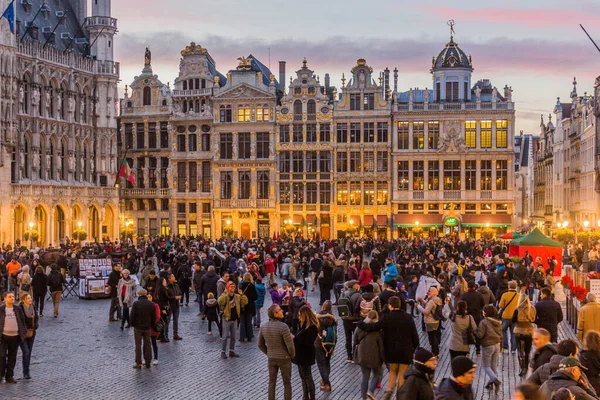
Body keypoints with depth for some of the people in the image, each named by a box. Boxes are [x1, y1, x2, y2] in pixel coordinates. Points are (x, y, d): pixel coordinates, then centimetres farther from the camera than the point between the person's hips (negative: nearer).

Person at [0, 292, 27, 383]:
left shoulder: (17, 309, 8)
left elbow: (22, 321, 13)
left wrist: (24, 332, 5)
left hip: (15, 337, 3)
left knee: (12, 357, 8)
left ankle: (9, 376, 16)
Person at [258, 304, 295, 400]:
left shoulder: (263, 327, -7)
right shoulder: (283, 326, -26)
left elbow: (261, 345, 2)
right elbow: (290, 345, -22)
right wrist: (292, 355, -2)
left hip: (271, 359, 5)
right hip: (284, 358, -4)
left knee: (272, 382, 17)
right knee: (287, 383, 11)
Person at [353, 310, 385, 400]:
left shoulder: (360, 327, 2)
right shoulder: (377, 330, -12)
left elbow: (354, 341, 9)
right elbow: (381, 345, -9)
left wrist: (355, 353, 20)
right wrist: (383, 359, -1)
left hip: (362, 356, 4)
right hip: (374, 357, -4)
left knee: (365, 377, 13)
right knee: (377, 375, 14)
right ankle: (371, 391, -5)